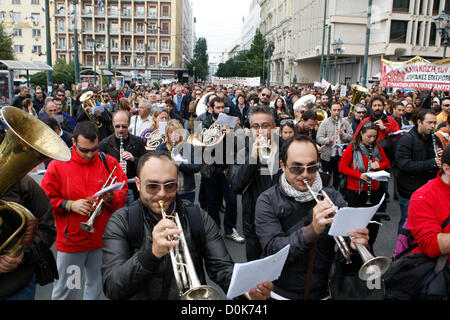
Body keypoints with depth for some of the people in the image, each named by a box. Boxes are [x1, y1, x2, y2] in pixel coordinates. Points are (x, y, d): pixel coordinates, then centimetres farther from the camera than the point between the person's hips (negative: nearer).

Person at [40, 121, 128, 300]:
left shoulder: (109, 163, -1)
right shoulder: (57, 165, -5)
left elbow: (123, 192, 3)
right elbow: (46, 199, -1)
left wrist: (110, 198, -19)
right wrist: (70, 205, -17)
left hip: (102, 239, 2)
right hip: (70, 241, -1)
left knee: (97, 286, 17)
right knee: (64, 291, 9)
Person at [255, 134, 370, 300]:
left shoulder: (333, 197, 4)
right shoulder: (268, 201, -6)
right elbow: (272, 249, -15)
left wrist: (356, 243, -22)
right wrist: (312, 231, -27)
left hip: (324, 292, 2)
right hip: (283, 292, -1)